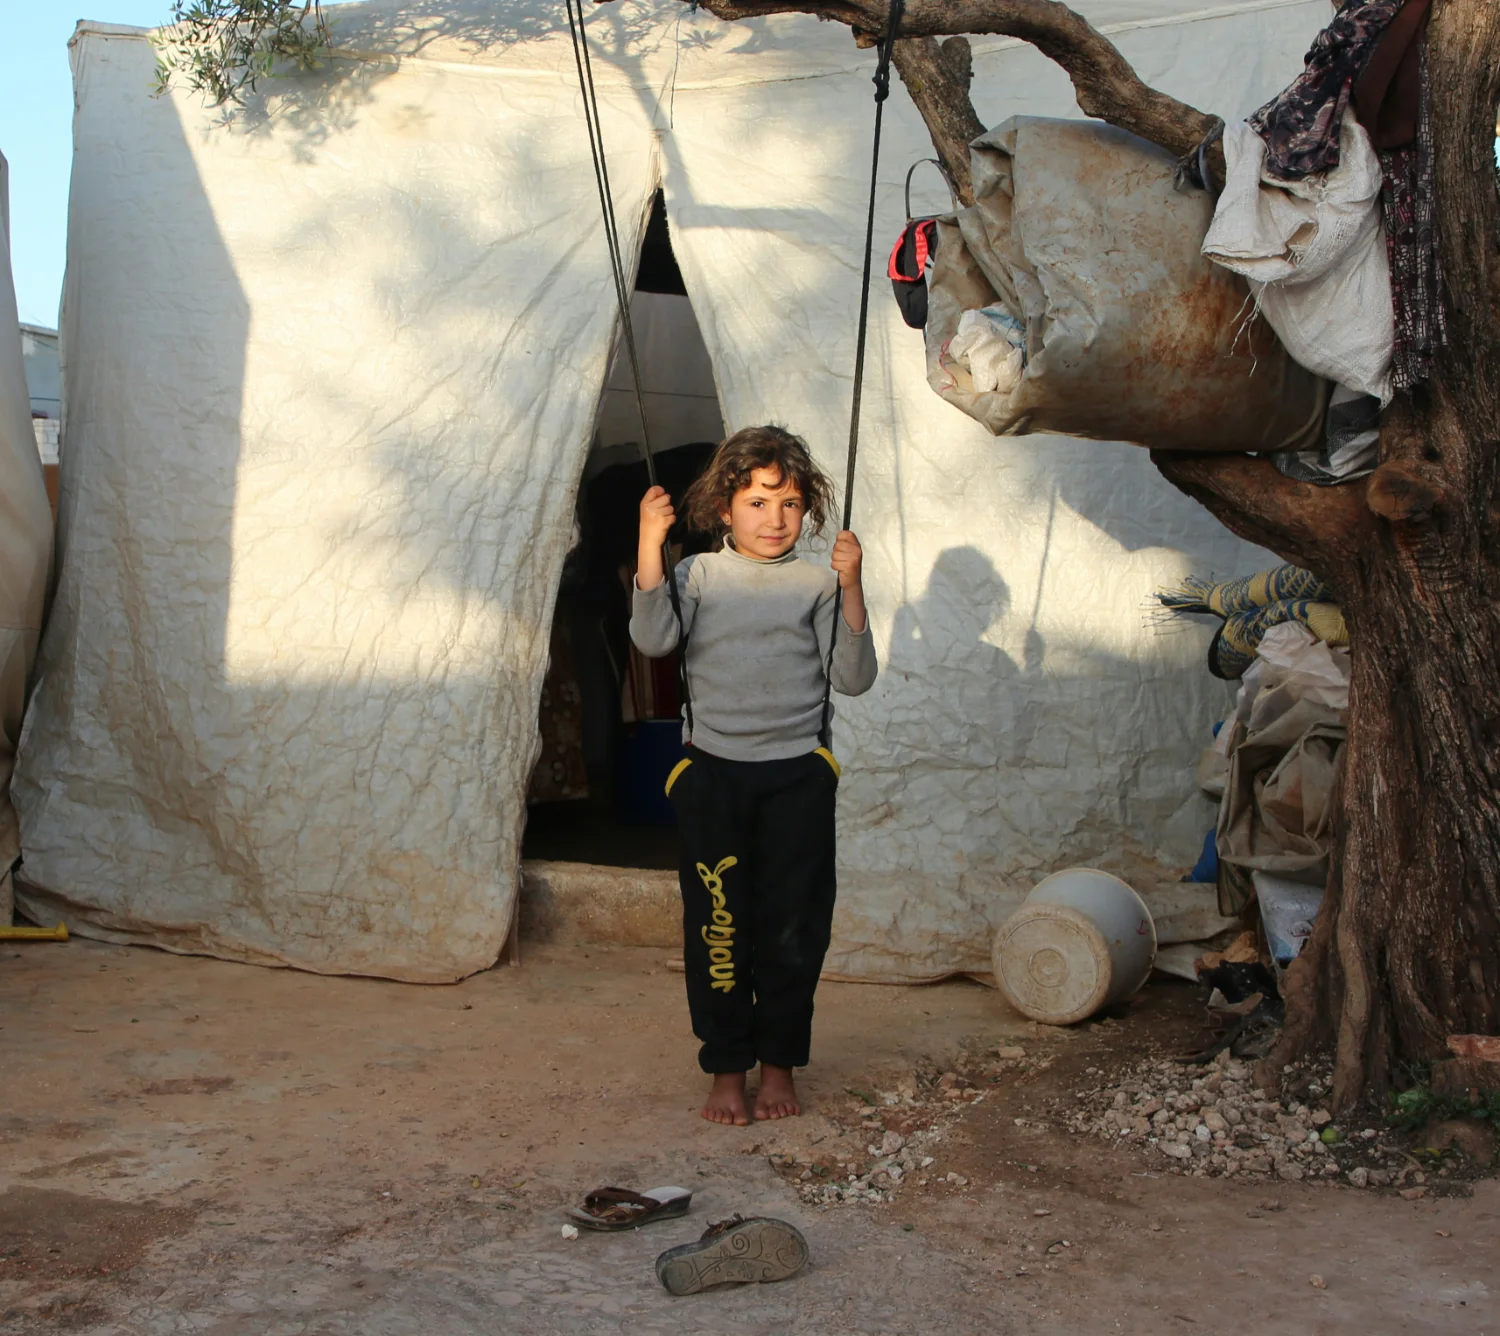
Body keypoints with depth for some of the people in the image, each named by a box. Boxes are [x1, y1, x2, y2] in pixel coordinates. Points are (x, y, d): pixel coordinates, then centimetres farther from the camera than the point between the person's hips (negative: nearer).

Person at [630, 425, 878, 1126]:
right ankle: (726, 1070, 16)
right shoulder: (698, 575, 4)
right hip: (712, 773, 0)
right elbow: (654, 639, -14)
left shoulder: (816, 583, 3)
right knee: (718, 929, 4)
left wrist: (850, 590, -16)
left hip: (797, 774, 0)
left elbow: (852, 678, -5)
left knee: (793, 929, 4)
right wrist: (650, 544, -20)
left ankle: (779, 1066, 19)